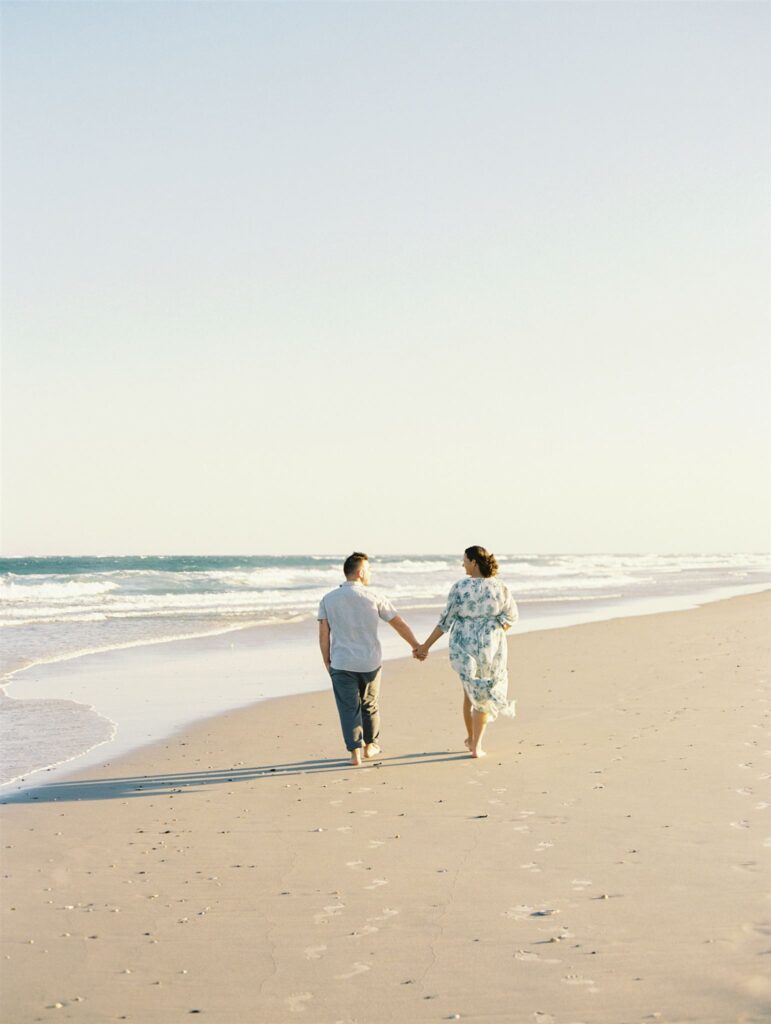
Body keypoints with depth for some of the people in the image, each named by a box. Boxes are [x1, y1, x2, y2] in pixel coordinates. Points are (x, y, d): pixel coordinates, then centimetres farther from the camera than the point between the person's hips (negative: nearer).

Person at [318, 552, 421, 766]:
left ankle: (355, 752, 2)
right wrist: (416, 645, 15)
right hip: (370, 663, 1)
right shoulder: (373, 598, -5)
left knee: (349, 709, 6)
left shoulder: (328, 599, -4)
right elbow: (399, 623, 1)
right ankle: (370, 746, 31)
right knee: (370, 706, 18)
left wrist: (327, 661, 7)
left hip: (341, 664, 0)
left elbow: (323, 635, -5)